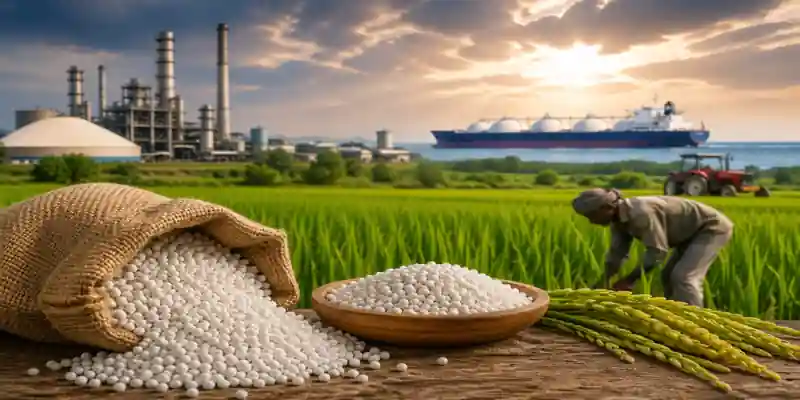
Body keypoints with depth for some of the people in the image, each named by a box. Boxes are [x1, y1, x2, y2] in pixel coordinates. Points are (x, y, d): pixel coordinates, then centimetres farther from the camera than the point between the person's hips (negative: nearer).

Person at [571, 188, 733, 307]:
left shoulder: (641, 214, -33)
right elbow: (616, 254, 0)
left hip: (713, 227, -10)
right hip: (694, 232, 10)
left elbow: (658, 251, -30)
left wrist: (630, 280, -25)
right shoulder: (618, 218, -3)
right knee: (669, 276, 11)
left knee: (683, 277, -18)